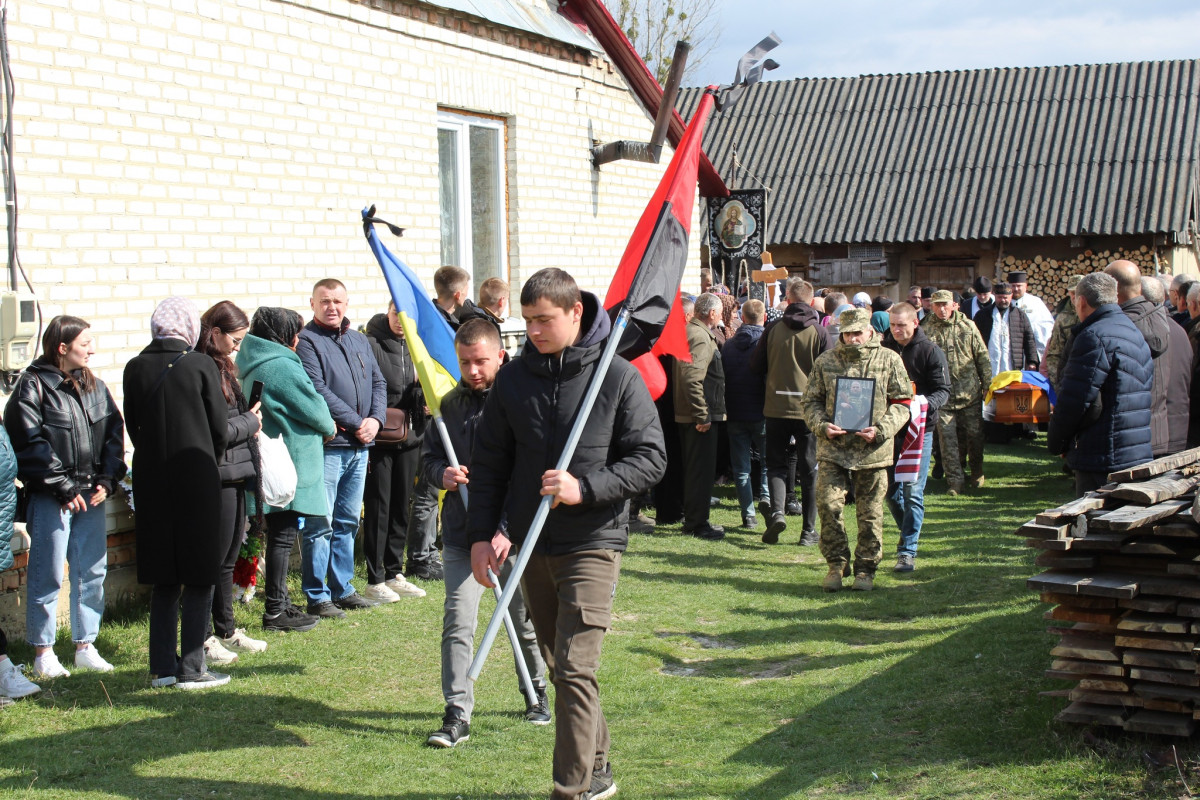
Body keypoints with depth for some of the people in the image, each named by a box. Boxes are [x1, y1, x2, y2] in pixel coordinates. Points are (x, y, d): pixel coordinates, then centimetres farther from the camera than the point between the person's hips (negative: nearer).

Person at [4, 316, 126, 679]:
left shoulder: (94, 386, 11)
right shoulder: (33, 386, -7)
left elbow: (113, 434, 12)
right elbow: (30, 444, -12)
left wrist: (106, 479, -2)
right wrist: (64, 488, -14)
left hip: (91, 497, 6)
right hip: (50, 499, -6)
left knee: (92, 573, 10)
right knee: (47, 576, -1)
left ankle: (85, 646, 21)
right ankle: (43, 653, 8)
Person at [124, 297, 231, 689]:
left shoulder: (135, 368, 0)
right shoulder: (201, 366, -9)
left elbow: (133, 426, 6)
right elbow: (219, 427, -3)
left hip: (151, 481, 4)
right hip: (196, 479, -4)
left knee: (164, 578, 13)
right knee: (199, 576, 4)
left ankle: (163, 667, 16)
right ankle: (192, 668, 5)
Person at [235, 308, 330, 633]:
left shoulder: (255, 365, 13)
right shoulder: (281, 366, -17)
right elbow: (312, 408, -12)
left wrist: (322, 425, 11)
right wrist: (329, 427, 8)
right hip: (289, 465, -10)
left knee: (280, 536, 16)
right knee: (283, 536, -4)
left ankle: (281, 605, 24)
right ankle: (275, 612, 1)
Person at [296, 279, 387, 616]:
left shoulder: (359, 341, 17)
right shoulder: (306, 341, -6)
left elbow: (378, 383, 16)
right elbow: (318, 391, -15)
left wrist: (375, 419, -2)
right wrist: (355, 423, -14)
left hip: (359, 446, 7)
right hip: (326, 446, -7)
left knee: (348, 522, 14)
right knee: (320, 524, -4)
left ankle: (342, 588, 23)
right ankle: (317, 596, 3)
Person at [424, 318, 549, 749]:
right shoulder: (450, 404, 6)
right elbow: (429, 457, 17)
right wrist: (441, 474, -8)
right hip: (461, 535, 3)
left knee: (525, 623, 14)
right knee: (457, 621, -6)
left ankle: (536, 692, 37)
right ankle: (457, 714, 0)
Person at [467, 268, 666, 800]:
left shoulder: (618, 377, -7)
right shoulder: (514, 378, 4)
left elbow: (650, 458, -7)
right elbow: (489, 461, 10)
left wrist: (584, 488, -19)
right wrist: (481, 534, 3)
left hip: (593, 542, -5)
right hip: (531, 545, 5)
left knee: (575, 669, -12)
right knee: (558, 665, 14)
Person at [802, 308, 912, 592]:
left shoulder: (889, 360, 3)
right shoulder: (826, 361, 7)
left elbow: (902, 402, 3)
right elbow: (811, 400, 11)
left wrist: (881, 430, -11)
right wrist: (822, 425, -8)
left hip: (872, 451, -1)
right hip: (833, 447, 1)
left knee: (870, 512, 5)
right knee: (829, 504, -9)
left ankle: (866, 568, 19)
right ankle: (836, 564, 7)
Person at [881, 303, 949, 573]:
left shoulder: (930, 351, -5)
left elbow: (943, 390, -6)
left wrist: (926, 403, -27)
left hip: (919, 429, -4)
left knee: (913, 492, -6)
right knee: (891, 489, 10)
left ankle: (908, 551, -3)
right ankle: (909, 534, 33)